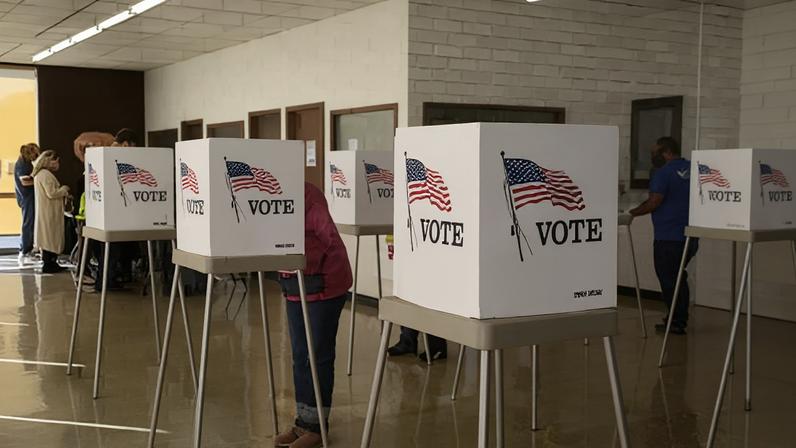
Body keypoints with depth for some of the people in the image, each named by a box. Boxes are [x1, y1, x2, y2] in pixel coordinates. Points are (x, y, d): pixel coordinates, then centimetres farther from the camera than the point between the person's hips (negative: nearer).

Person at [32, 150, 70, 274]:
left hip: (47, 212, 10)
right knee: (50, 237, -5)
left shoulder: (39, 174, 15)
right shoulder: (46, 175, -18)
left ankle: (51, 264, 18)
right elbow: (52, 193, -22)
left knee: (49, 238, 13)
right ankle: (48, 265, -1)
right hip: (49, 213, -10)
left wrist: (63, 194, 13)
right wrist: (64, 189, -7)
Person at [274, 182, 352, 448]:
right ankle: (303, 421, 26)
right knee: (300, 356, 15)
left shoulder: (306, 194, -20)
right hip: (293, 285, 8)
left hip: (323, 284, -8)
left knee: (318, 356, 2)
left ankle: (316, 426, 13)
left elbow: (329, 236, -22)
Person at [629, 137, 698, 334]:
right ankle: (680, 320, 24)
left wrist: (632, 213, -6)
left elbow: (654, 202, -18)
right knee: (678, 277, 19)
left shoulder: (664, 173, -13)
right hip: (691, 235, 8)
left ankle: (677, 322, 2)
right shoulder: (693, 169, 10)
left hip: (669, 238, -8)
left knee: (668, 279, 1)